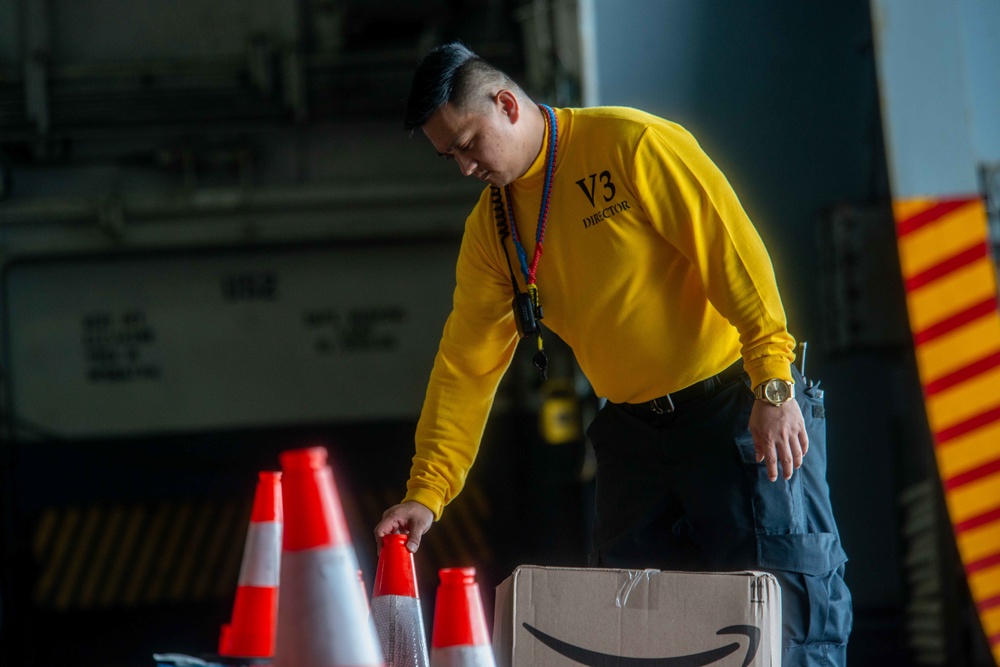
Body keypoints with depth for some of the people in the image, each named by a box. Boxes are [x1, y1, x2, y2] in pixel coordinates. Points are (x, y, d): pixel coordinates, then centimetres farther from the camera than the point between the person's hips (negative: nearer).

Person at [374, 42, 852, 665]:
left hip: (735, 401, -6)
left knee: (789, 593, -10)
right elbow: (467, 364, 7)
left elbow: (733, 251, -16)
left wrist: (773, 386, -22)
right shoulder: (491, 227, 7)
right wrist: (425, 492, -1)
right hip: (634, 427, 6)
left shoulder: (632, 144, -12)